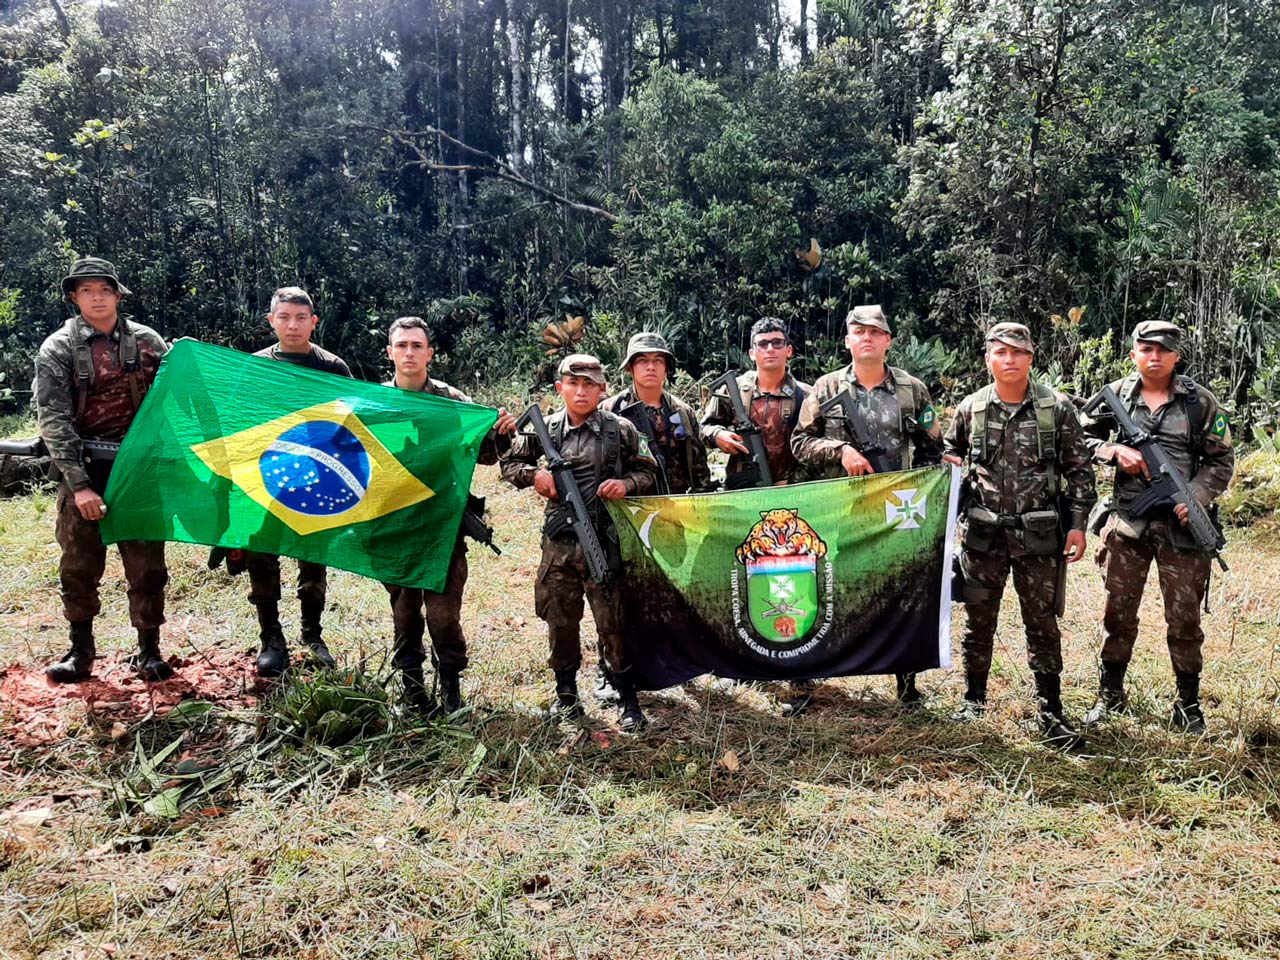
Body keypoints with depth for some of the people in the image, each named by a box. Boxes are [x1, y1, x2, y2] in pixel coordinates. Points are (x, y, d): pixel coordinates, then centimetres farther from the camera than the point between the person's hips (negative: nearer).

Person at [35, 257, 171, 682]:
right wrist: (79, 484, -17)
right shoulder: (58, 350, -2)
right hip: (83, 472, 0)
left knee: (146, 565, 3)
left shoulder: (146, 341, 4)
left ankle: (149, 652, 15)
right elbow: (54, 421, -9)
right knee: (79, 567, 7)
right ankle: (80, 653, 21)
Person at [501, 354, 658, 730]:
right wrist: (534, 474, -7)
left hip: (605, 541, -2)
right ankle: (566, 695, 29)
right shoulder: (545, 429, 5)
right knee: (560, 621, 12)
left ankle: (628, 701, 12)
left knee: (613, 621, -1)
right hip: (558, 542, 3)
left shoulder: (621, 429, 0)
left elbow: (648, 472, 8)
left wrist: (626, 484, -13)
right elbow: (509, 464, 13)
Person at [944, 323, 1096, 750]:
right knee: (979, 621, 10)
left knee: (1042, 623, 6)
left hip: (1039, 536, -1)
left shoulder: (1057, 408, -2)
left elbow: (1079, 470, 2)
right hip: (982, 534, 1)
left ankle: (1051, 714, 16)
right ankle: (973, 702, 26)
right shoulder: (970, 408, 1)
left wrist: (1078, 524, -4)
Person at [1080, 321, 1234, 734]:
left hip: (1181, 524, -1)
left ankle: (1188, 704, 21)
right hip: (1126, 521, 1)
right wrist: (1115, 451, -11)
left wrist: (1196, 497, -13)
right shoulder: (1116, 395, 2)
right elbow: (1082, 438, 8)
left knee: (1184, 618, 6)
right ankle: (1110, 693, 25)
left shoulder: (1201, 402, -1)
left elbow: (1221, 460, 3)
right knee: (1118, 611, 10)